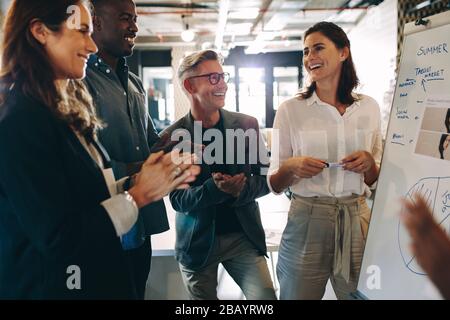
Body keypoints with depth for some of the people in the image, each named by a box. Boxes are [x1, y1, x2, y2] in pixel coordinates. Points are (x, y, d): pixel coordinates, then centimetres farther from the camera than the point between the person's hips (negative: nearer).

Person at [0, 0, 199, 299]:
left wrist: (150, 181, -6)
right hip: (47, 286, -9)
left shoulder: (64, 110, 6)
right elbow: (59, 239, -25)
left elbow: (90, 193, 6)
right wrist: (139, 194, -18)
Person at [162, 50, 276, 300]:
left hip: (244, 235, 1)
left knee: (266, 296, -4)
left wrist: (240, 189, -20)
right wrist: (214, 188, -27)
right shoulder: (172, 137, -8)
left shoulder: (247, 125, -3)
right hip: (198, 242, -1)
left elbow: (265, 180, 1)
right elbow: (178, 200, -9)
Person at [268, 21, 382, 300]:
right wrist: (291, 168, -19)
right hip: (306, 222, -2)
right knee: (298, 295, 12)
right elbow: (274, 184, 2)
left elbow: (376, 180, 11)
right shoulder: (290, 110, -2)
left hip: (357, 221, 2)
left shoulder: (369, 107, 4)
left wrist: (368, 164, -10)